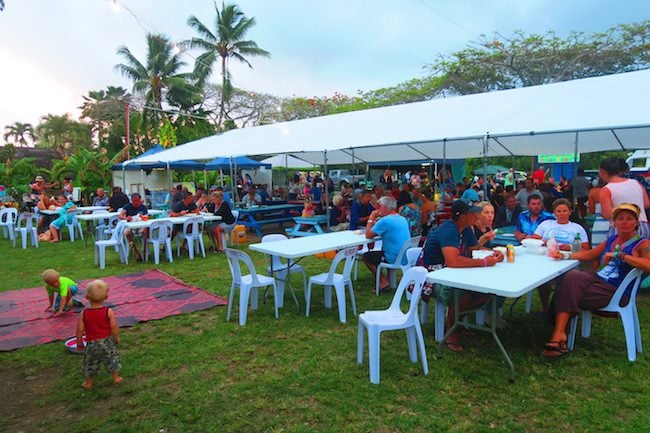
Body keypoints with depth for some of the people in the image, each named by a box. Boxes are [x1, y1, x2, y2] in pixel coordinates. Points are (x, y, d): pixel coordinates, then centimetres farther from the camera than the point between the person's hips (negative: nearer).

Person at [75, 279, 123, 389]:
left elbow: (80, 330, -9)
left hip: (91, 343, 0)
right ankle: (116, 377, 31)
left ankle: (88, 382, 34)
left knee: (90, 362, 20)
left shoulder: (83, 314, -15)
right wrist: (117, 338, 3)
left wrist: (79, 342, 7)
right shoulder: (109, 312, -18)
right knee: (112, 358, 20)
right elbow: (114, 328, -14)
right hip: (107, 341, 0)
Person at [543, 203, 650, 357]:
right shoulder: (611, 240, 18)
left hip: (613, 291, -5)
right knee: (571, 276, -28)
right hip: (596, 279, 6)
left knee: (568, 295, -24)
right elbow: (589, 254, 22)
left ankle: (559, 334, -10)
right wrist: (565, 256, 8)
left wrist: (619, 255, -24)